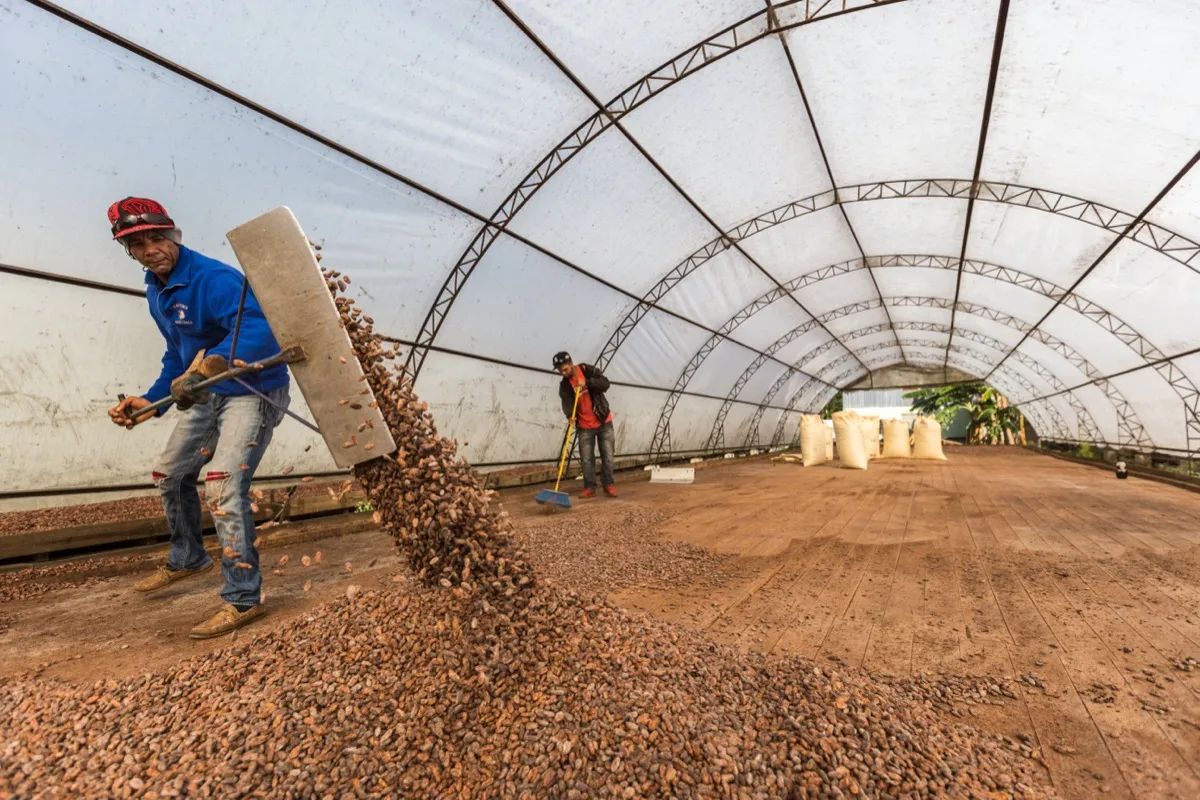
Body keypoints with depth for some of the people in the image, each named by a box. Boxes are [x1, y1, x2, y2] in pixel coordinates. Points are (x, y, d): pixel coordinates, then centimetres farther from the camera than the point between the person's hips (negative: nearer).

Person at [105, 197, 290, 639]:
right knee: (170, 475, 22)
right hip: (208, 395, 10)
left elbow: (258, 328, -41)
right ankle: (186, 559, 45)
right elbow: (178, 355, 20)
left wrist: (213, 362, -56)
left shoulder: (215, 278, -22)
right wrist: (151, 400, 13)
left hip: (253, 391, -10)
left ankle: (244, 599, -11)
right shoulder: (157, 291, 8)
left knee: (222, 487, -22)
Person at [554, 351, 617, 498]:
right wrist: (570, 416, -37)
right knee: (587, 460, 1)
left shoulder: (588, 370, -9)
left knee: (607, 457, 3)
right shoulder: (565, 385, -5)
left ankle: (609, 485, 16)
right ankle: (589, 488, 11)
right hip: (585, 426, 1)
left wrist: (587, 382, -31)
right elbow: (567, 403, -17)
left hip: (604, 422, -1)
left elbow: (605, 384, -18)